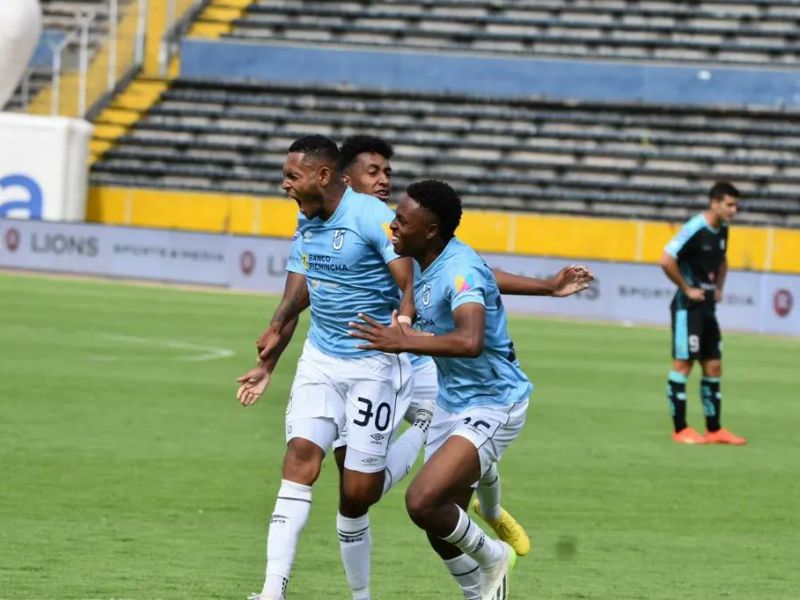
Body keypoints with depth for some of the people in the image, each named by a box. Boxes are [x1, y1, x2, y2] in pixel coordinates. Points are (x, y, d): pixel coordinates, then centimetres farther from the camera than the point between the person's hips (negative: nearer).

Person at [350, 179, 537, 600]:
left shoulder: (459, 270, -25)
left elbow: (469, 341, -43)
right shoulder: (419, 262, 2)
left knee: (422, 502, -22)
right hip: (451, 402, 9)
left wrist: (403, 342, -39)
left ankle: (491, 557, 4)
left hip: (492, 407, -9)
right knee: (441, 530, 8)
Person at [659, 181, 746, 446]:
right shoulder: (695, 229, -17)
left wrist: (719, 287, 13)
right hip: (688, 306, -8)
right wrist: (687, 289, -15)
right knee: (683, 364, -4)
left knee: (714, 367, 8)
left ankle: (714, 430, 14)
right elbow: (667, 261, -22)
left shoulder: (722, 230, 9)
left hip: (708, 306, 8)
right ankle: (680, 430, 1)